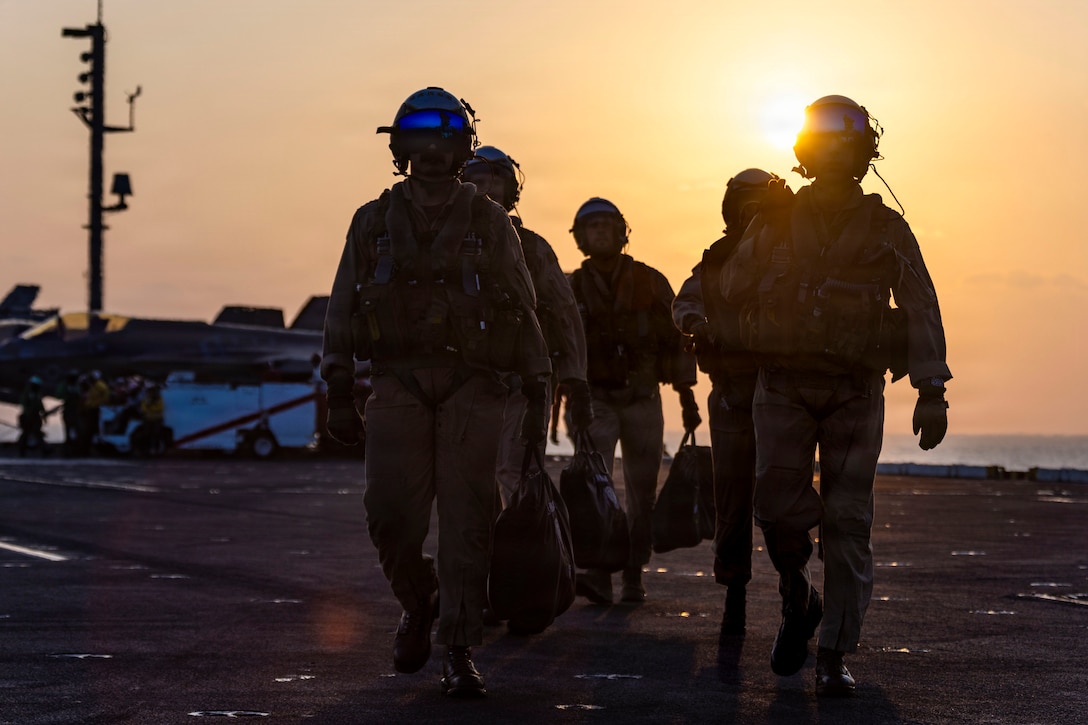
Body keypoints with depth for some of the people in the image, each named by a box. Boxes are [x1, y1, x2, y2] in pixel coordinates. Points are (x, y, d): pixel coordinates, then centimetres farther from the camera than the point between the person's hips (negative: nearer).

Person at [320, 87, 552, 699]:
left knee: (466, 522, -7)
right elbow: (342, 310, 10)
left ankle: (461, 656, -2)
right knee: (392, 516, -7)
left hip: (472, 390, -1)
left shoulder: (490, 223, 6)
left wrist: (538, 395, 3)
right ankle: (419, 605, 22)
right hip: (398, 388, 1)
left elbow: (525, 311, 7)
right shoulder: (374, 223, 9)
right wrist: (340, 393, 3)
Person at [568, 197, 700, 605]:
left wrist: (687, 397, 0)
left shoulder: (650, 282, 1)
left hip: (643, 401, 0)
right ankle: (598, 577, -25)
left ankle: (633, 577, 13)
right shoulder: (574, 289, 4)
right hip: (594, 401, 0)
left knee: (642, 492, 3)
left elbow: (676, 339, 4)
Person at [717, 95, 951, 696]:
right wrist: (762, 235, -14)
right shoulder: (777, 220, 7)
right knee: (778, 503, -13)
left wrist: (932, 392, -15)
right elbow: (732, 290, 0)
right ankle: (797, 600, 17)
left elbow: (921, 310, -3)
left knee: (847, 521, -4)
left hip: (855, 392, 0)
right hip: (784, 386, 1)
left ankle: (834, 658, 0)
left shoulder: (887, 229, 4)